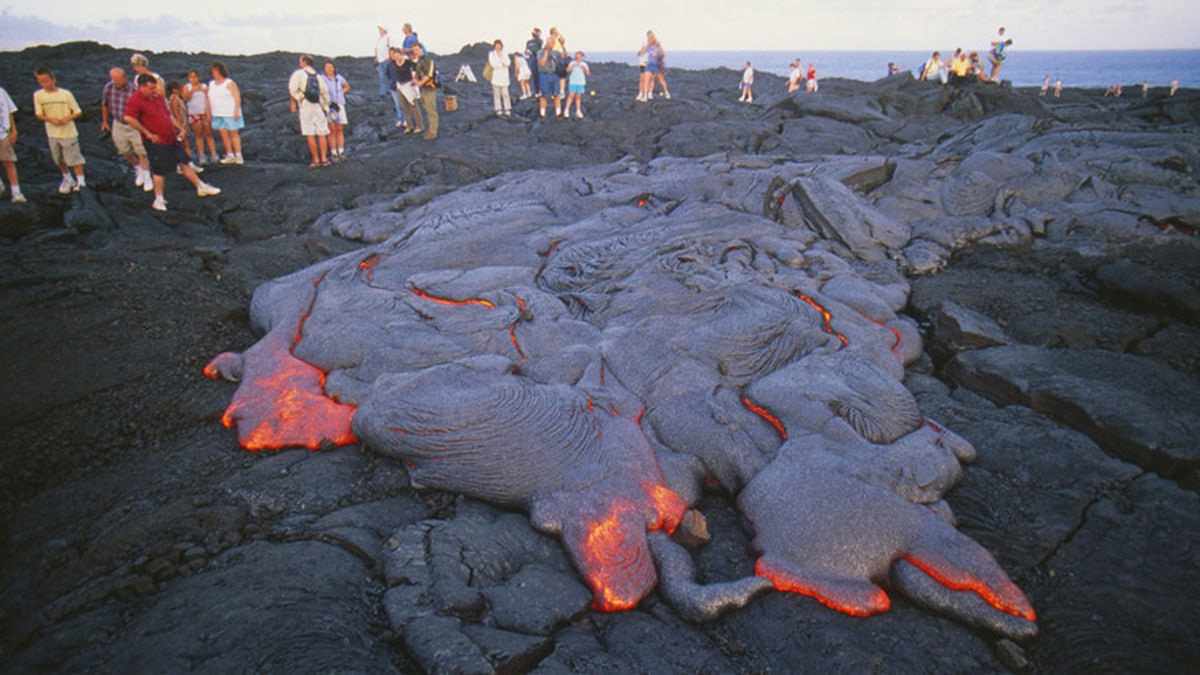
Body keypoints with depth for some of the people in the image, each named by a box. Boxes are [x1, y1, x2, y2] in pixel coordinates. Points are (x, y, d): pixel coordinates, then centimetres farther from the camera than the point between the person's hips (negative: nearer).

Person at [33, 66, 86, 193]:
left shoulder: (65, 94, -11)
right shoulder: (38, 95, -4)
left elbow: (78, 112, -5)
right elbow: (39, 114, -1)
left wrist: (66, 119, -21)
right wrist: (51, 119, -19)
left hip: (68, 132, -4)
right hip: (52, 134, 4)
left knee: (74, 159, -1)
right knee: (59, 160, 15)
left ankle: (81, 181, 10)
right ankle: (67, 179, 33)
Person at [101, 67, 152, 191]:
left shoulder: (135, 90, -20)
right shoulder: (108, 87, -6)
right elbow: (104, 105, 10)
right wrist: (105, 121, 19)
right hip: (118, 125, 4)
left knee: (141, 152, -4)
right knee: (125, 152, 13)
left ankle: (147, 178, 6)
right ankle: (138, 169, 36)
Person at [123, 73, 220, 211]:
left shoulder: (158, 97, 12)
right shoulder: (135, 100, -13)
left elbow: (168, 115, 22)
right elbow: (129, 118, -23)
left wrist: (180, 128, 14)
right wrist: (147, 133, -19)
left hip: (171, 139, 8)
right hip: (156, 142, -7)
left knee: (184, 163, 12)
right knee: (160, 170, -1)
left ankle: (201, 187, 22)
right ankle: (159, 199, 11)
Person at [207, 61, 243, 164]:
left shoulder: (229, 83, -3)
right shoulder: (211, 84, 15)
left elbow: (237, 97, -9)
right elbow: (209, 99, 17)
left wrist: (236, 111, -17)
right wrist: (208, 113, 11)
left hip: (230, 113, -6)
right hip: (217, 115, 6)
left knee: (234, 134, -3)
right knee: (223, 134, 2)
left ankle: (238, 156, -1)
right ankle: (230, 156, 6)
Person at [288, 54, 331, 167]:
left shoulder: (299, 73, 1)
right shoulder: (318, 76, 15)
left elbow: (293, 89, -11)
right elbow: (325, 92, 11)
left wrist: (292, 102, -3)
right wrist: (325, 106, 17)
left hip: (305, 106, -4)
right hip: (318, 106, 4)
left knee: (310, 135, -2)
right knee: (322, 133, 5)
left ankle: (316, 160, -3)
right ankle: (324, 159, 0)